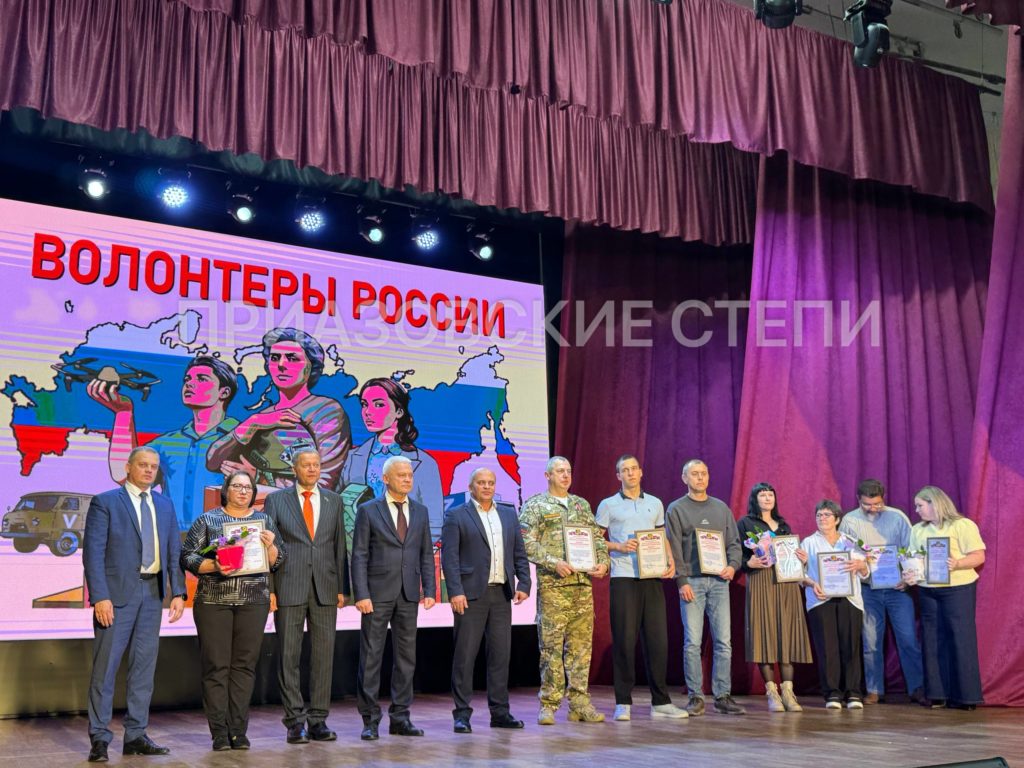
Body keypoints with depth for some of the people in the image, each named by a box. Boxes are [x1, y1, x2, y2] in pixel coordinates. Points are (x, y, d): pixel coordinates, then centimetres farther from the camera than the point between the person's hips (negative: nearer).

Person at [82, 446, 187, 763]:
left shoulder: (165, 505, 14)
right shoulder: (104, 502, -2)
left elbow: (174, 552, 13)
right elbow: (93, 553, -8)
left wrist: (178, 592, 3)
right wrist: (100, 597, -16)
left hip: (153, 592, 5)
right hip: (117, 593, -5)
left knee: (144, 666, 8)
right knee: (105, 666, -1)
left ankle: (136, 736, 16)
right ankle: (99, 738, 7)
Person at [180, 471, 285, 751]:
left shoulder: (263, 520, 10)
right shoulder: (207, 520, 4)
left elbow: (276, 562, 9)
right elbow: (187, 557, -1)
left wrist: (270, 545, -11)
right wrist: (214, 566, -16)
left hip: (254, 602, 2)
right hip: (213, 601, -2)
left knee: (245, 665, 2)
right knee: (216, 666, -1)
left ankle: (238, 731, 9)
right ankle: (219, 733, 5)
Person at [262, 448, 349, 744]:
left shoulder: (333, 501, 11)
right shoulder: (276, 500, 4)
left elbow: (340, 545, 11)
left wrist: (342, 587, 6)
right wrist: (267, 588, -5)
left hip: (325, 588, 2)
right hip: (289, 588, -2)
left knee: (323, 656, 4)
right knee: (289, 657, 1)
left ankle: (318, 720, 12)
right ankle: (295, 721, 10)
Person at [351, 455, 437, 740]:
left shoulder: (420, 511, 11)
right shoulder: (368, 510, -1)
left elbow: (426, 554, 11)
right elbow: (359, 556, -4)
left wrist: (429, 590, 2)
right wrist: (361, 594, -12)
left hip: (409, 595, 4)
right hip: (378, 593, -4)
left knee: (406, 656, 7)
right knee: (371, 656, 0)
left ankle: (400, 717, 16)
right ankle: (370, 719, 7)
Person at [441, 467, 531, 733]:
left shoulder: (508, 514, 15)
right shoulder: (456, 515, 0)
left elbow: (520, 553, 14)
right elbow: (449, 557, -6)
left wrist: (523, 583, 2)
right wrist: (455, 592, -15)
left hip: (501, 594, 5)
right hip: (471, 594, -4)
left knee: (501, 654, 7)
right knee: (465, 655, -2)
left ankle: (500, 712, 16)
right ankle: (462, 714, 6)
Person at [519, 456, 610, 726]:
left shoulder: (582, 505, 18)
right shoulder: (535, 506, 2)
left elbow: (598, 537, 19)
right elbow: (527, 543, -7)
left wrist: (603, 562, 1)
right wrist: (553, 562, -17)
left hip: (583, 584, 5)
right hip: (552, 585, -5)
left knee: (581, 644, 6)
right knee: (551, 645, -4)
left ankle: (579, 703, 12)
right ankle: (549, 705, 3)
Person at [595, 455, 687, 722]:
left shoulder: (655, 504, 16)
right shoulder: (608, 505, 5)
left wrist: (670, 560, 5)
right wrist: (618, 546, -12)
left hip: (652, 578, 3)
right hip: (623, 578, -3)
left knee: (658, 639, 3)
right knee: (625, 640, -2)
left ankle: (661, 702, 11)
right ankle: (623, 703, 6)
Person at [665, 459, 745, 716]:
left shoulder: (721, 508, 15)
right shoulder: (676, 509, 4)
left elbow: (734, 542, 15)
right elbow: (673, 548, -2)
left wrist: (733, 565, -3)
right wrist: (682, 580, -10)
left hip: (719, 580, 3)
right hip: (692, 580, -3)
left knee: (724, 641, 1)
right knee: (692, 642, -4)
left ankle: (723, 696, 7)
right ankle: (696, 698, 3)